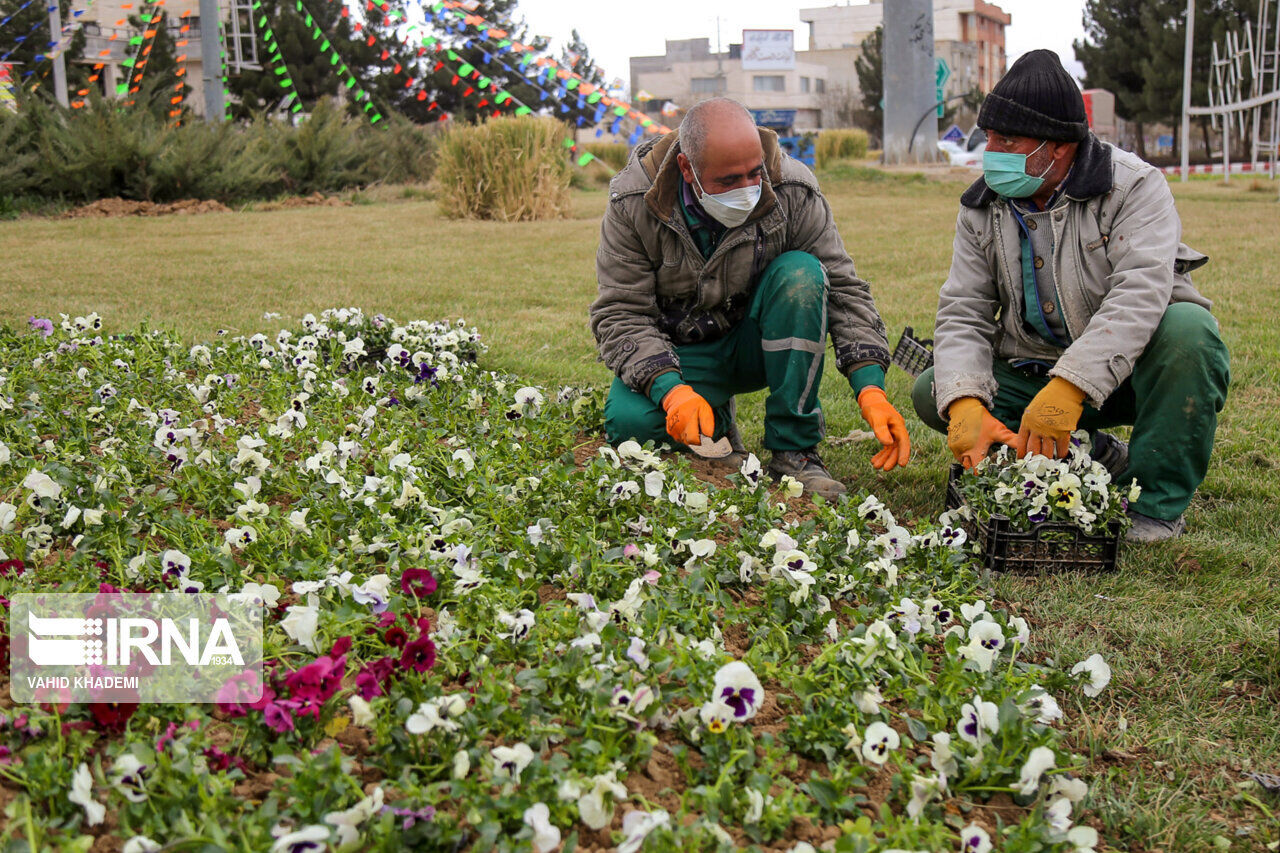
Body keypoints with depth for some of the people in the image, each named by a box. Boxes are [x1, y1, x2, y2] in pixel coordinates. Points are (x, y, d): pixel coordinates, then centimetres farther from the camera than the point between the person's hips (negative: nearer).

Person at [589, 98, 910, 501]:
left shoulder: (793, 191, -18)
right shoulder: (634, 204, -19)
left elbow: (843, 289, -14)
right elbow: (620, 316, -19)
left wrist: (870, 389, -29)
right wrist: (671, 390, -37)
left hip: (758, 344, 1)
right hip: (681, 353, -1)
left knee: (800, 274, -30)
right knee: (628, 422, -32)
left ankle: (795, 449, -20)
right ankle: (715, 425, 5)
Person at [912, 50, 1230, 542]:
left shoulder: (1134, 187, -16)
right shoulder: (981, 209, -2)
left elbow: (1139, 295, -32)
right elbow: (962, 315, -8)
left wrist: (1069, 387, -46)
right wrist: (965, 401, -29)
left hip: (1129, 367, -4)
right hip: (1034, 370, 4)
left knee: (1187, 327, -36)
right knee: (932, 393, -14)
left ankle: (1157, 504, -20)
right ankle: (1097, 458, -2)